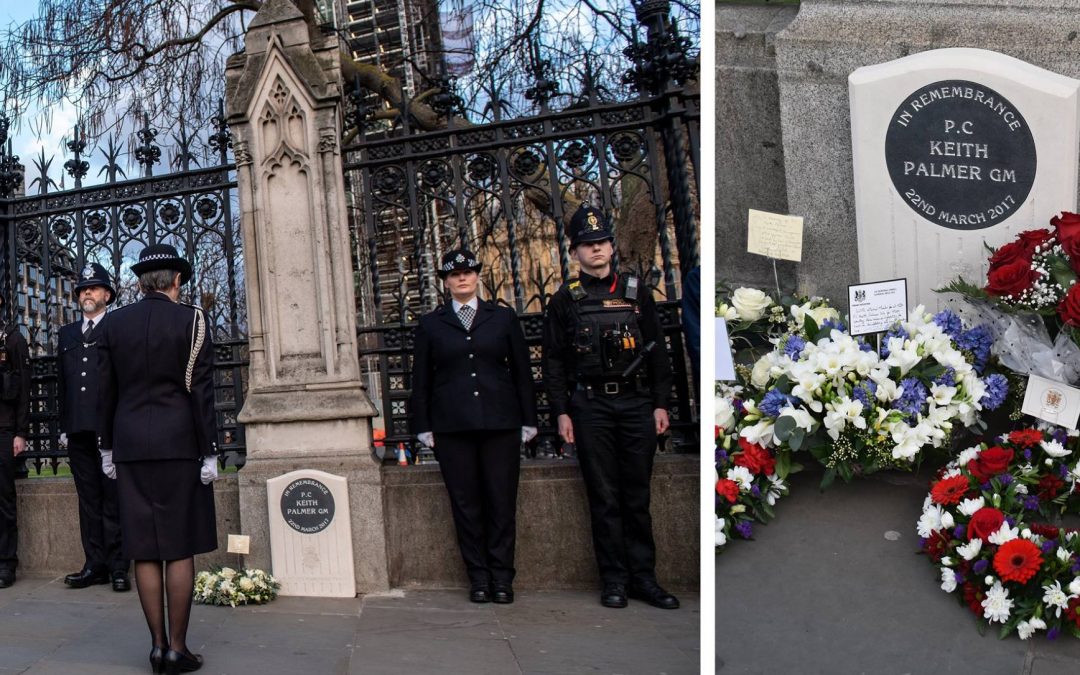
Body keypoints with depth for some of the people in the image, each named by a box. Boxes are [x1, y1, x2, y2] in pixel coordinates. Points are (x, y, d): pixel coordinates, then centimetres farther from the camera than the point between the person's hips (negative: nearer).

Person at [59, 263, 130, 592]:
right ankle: (95, 564, 11)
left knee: (113, 499, -3)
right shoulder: (67, 333, 21)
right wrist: (64, 425, 12)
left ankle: (118, 566, 1)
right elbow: (62, 382, 18)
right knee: (88, 499, 6)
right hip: (78, 429, 5)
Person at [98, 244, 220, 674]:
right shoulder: (191, 320, -4)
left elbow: (106, 391, 8)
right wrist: (209, 452, -3)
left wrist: (107, 447, 16)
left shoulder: (112, 324, 6)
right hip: (179, 445, -3)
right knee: (180, 549, 1)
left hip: (130, 446, 3)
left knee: (144, 549, 7)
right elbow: (200, 390, -7)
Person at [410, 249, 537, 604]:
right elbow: (421, 379, 11)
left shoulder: (503, 318, 11)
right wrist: (423, 426, 4)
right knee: (465, 504, 2)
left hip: (501, 423, 0)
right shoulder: (430, 324, 11)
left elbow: (522, 371, 10)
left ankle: (502, 576, 10)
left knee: (502, 502, 0)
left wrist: (528, 420, 5)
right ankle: (478, 577, 11)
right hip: (452, 426, 0)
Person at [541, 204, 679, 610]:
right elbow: (553, 361, 4)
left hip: (637, 404, 2)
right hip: (590, 407, -1)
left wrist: (661, 403, 4)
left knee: (638, 495, 6)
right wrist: (561, 412, -3)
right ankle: (614, 580, 11)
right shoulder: (565, 300, 5)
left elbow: (657, 352, 11)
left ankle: (643, 577, 15)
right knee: (604, 497, 2)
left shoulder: (635, 293, 10)